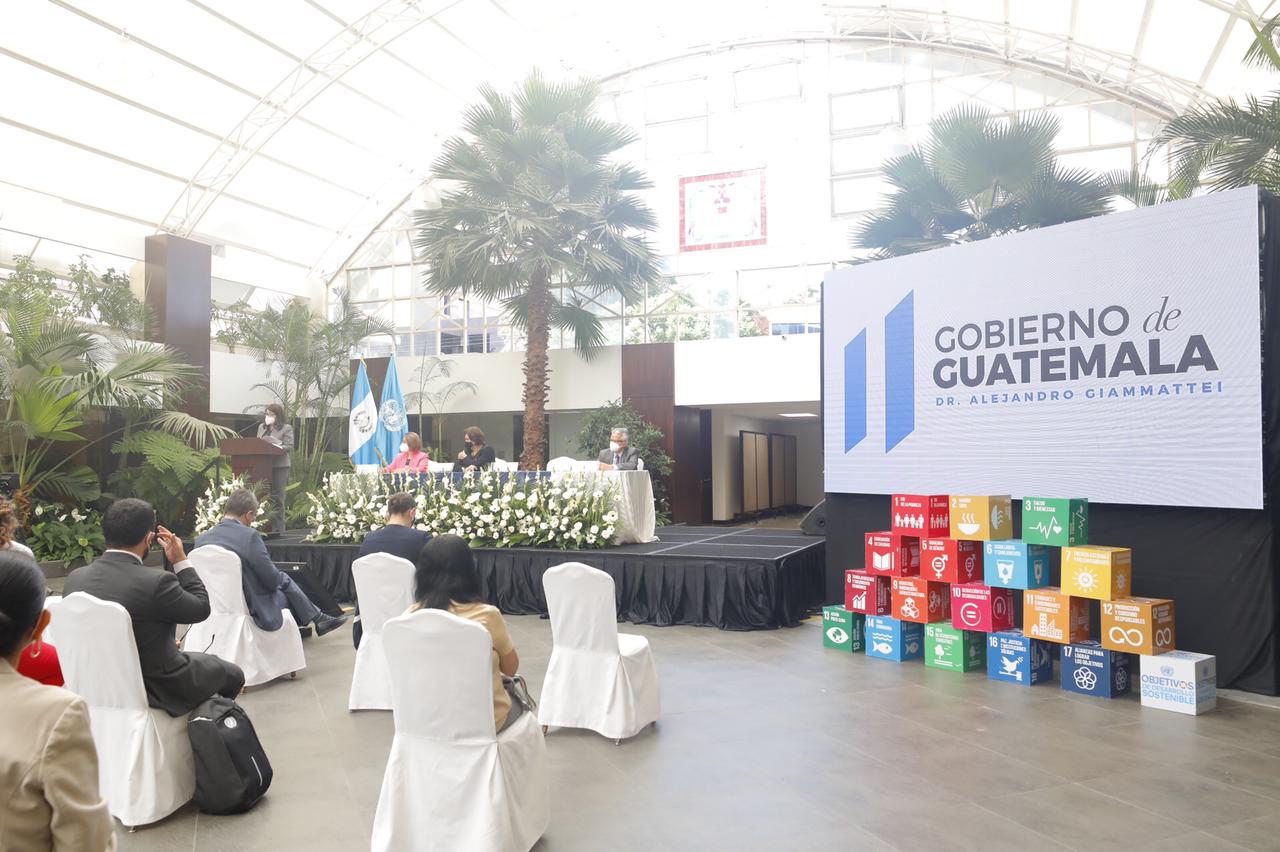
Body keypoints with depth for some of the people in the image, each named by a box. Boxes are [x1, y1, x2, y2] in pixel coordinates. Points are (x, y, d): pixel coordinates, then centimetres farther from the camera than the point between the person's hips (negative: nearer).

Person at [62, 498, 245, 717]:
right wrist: (180, 560, -5)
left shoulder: (74, 578, -7)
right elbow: (201, 608, -10)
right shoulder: (156, 581, -27)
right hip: (158, 689, -7)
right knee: (232, 674, 19)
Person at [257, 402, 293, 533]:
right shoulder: (261, 427, 19)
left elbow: (289, 446, -8)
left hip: (279, 466, -6)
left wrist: (276, 448, -22)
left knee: (277, 499, -4)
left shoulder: (286, 428, 1)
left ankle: (278, 530, 0)